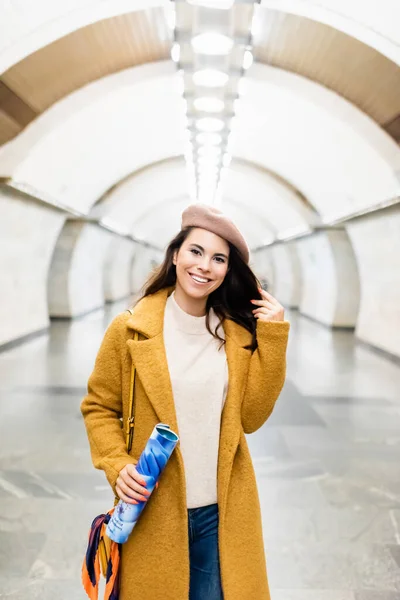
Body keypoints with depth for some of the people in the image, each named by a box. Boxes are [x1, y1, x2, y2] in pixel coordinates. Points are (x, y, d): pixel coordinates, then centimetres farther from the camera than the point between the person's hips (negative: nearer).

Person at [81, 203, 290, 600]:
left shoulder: (237, 333, -1)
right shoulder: (130, 329, -9)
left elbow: (251, 417, -7)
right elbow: (99, 408, 0)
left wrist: (272, 336, -10)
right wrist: (117, 466, -15)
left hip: (223, 512, 2)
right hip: (153, 512, -2)